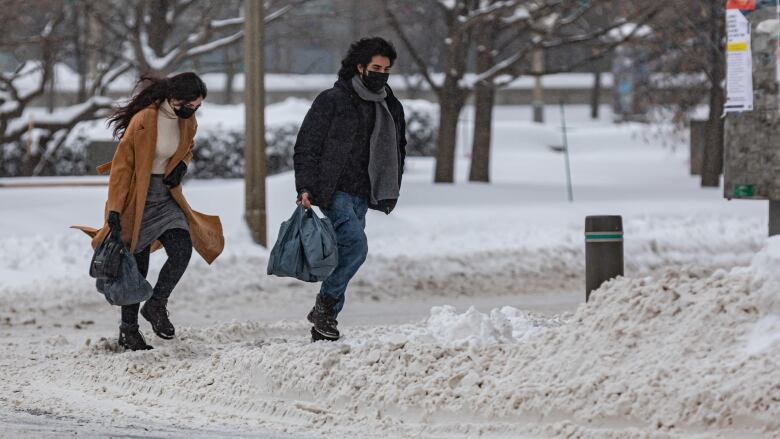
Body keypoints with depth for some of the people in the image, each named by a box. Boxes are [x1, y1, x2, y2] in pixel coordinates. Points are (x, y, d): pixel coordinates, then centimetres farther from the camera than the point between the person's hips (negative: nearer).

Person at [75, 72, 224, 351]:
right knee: (137, 265, -1)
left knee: (182, 250, -14)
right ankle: (128, 330, 12)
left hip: (166, 197, 6)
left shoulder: (187, 121, -1)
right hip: (138, 199, -6)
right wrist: (114, 211, -20)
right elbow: (122, 165, -18)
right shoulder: (143, 122, -22)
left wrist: (181, 166, -2)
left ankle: (156, 306, 5)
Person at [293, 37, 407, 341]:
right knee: (356, 244, -22)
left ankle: (323, 326, 11)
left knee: (346, 253, 5)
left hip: (361, 195, 7)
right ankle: (325, 307, -10)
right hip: (334, 190, -7)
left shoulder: (391, 108, 14)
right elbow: (306, 146, -6)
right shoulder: (332, 101, -5)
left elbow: (397, 152, 25)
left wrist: (391, 193, 17)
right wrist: (305, 187, -15)